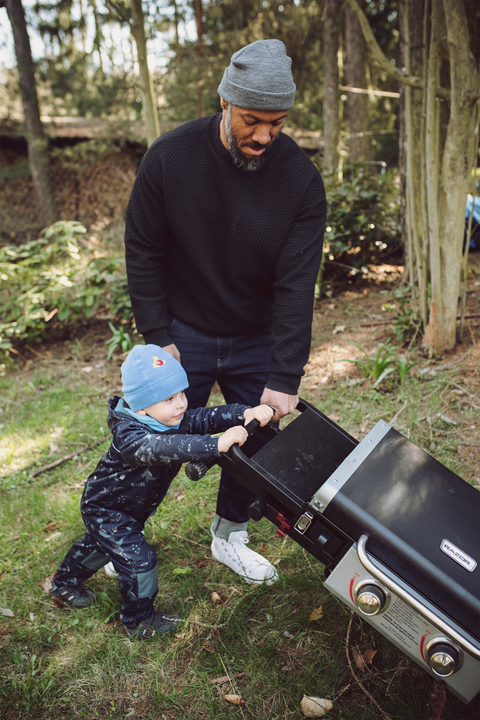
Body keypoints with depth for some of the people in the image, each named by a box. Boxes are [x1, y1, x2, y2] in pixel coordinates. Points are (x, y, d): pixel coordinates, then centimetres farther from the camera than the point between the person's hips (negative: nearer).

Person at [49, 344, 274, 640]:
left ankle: (65, 581, 55)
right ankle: (139, 620, 18)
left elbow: (208, 417, -29)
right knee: (139, 559, -9)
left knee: (102, 544, 28)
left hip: (134, 506, 8)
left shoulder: (175, 418, -18)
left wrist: (247, 412, -47)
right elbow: (165, 448, -60)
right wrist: (217, 444, -71)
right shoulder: (129, 436, -42)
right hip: (106, 508, -8)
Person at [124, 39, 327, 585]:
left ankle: (229, 537, 37)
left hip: (257, 339, 2)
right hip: (184, 333, -1)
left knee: (254, 441, 11)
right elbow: (142, 250, -6)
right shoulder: (170, 156, -14)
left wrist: (284, 376, -20)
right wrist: (156, 335, -9)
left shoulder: (300, 179, -13)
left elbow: (296, 283, -16)